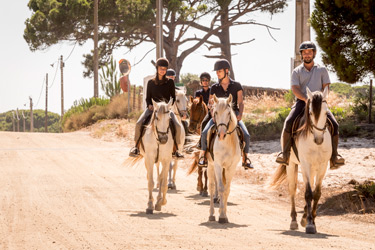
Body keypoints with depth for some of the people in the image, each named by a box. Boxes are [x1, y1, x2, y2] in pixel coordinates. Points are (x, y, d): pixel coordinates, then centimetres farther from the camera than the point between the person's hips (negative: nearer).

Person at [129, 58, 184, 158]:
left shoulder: (170, 82, 8)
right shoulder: (151, 82, 10)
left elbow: (173, 98, 8)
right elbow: (148, 98, 12)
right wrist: (150, 106, -8)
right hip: (152, 108, 0)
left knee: (178, 126, -25)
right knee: (139, 123, -26)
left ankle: (175, 149, -7)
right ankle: (136, 147, -9)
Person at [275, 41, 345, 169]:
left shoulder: (322, 70, 12)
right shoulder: (297, 72, 9)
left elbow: (326, 88, 6)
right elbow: (295, 89, -4)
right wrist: (306, 99, -23)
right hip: (301, 102, -1)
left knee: (334, 124, -20)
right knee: (289, 122, -28)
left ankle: (334, 156, -13)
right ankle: (285, 154, -22)